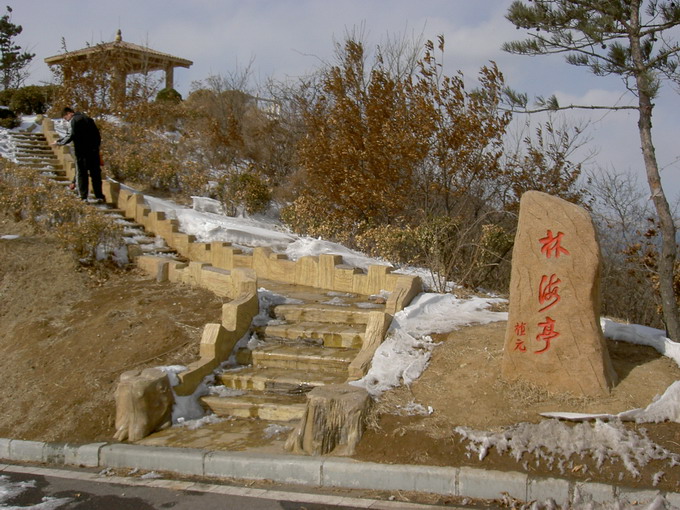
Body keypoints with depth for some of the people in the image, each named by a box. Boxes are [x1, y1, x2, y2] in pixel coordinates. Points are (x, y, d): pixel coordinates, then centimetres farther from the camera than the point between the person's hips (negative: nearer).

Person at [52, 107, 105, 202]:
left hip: (82, 152, -6)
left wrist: (60, 142, -5)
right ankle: (99, 196, 11)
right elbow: (97, 133, 16)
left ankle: (83, 197, -1)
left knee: (81, 174, 2)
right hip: (94, 150, 6)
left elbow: (72, 135, -16)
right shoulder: (88, 118, 16)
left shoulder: (75, 120, -7)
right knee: (95, 173, 10)